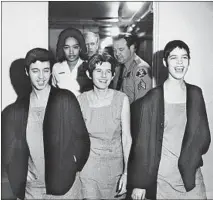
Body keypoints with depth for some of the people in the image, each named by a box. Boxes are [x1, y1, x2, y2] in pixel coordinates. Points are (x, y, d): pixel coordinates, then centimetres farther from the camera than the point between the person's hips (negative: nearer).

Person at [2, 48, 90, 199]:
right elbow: (11, 154, 6)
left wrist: (73, 166, -7)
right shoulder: (15, 110, 0)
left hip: (64, 184, -2)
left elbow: (81, 139, -3)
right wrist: (19, 187, -1)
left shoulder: (66, 100, -8)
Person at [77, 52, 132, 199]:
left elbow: (127, 137, -6)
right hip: (89, 166, 0)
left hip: (115, 165, 0)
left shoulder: (122, 99, -7)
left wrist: (127, 172, -11)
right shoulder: (81, 100, -5)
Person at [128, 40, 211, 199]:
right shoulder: (152, 98, -10)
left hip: (190, 174, 3)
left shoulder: (195, 94, 0)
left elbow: (202, 135, 9)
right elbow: (142, 142, -7)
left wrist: (192, 158, -5)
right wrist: (139, 183, -6)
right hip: (161, 176, -3)